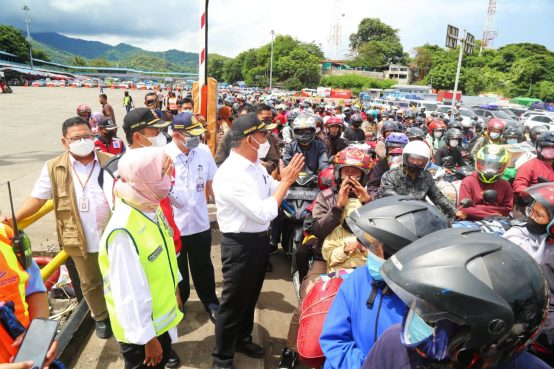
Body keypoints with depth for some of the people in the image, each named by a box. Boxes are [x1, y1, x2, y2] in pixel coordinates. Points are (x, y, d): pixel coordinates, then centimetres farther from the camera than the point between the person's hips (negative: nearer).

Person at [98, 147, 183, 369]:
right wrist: (147, 338, -18)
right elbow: (130, 294, -27)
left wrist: (174, 291, 17)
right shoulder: (124, 231, -33)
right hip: (141, 328, -7)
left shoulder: (153, 209, -6)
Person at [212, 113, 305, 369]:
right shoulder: (229, 174, -26)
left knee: (250, 295, 25)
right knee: (233, 301, 10)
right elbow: (264, 213, -30)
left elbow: (275, 193, 11)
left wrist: (286, 178, -8)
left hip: (259, 239, 8)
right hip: (240, 244, -8)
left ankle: (242, 339, 49)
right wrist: (287, 180, -23)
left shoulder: (256, 165, 2)